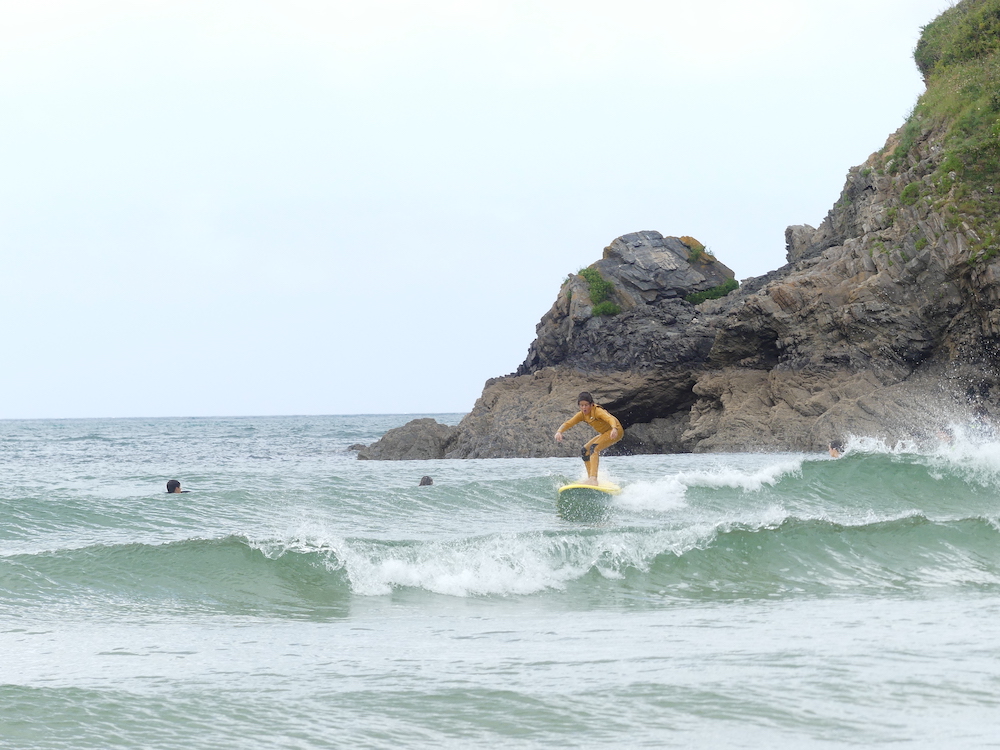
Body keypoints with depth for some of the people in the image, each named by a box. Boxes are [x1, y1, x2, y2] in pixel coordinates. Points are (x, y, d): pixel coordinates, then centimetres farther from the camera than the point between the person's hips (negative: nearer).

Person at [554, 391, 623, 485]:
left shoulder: (597, 411, -25)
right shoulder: (582, 415, -3)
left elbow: (610, 418, -42)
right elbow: (568, 423, -11)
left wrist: (614, 429, -63)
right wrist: (559, 431, -32)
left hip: (615, 431, -9)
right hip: (604, 433, 9)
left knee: (594, 448, -28)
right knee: (584, 451, 7)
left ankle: (593, 478, -40)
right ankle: (590, 478, 14)